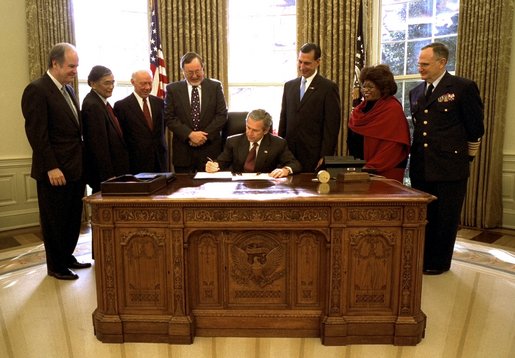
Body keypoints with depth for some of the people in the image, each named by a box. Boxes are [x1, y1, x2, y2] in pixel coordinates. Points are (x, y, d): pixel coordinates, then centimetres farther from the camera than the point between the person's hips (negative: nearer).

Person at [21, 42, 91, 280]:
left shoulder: (68, 89, 13)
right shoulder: (37, 90, -12)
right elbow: (37, 133, -17)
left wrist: (82, 160, 10)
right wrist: (51, 167, -20)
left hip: (76, 168, 8)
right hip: (55, 171, -8)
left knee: (73, 218, 17)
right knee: (54, 221, 7)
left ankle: (67, 257, 34)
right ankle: (56, 266, 23)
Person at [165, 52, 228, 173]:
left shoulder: (215, 86, 5)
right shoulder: (172, 89, 5)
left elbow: (222, 114, 0)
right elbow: (169, 118, -1)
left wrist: (205, 135, -9)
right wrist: (190, 134, -13)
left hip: (210, 150, 0)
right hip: (183, 151, 0)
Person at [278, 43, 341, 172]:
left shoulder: (329, 88, -3)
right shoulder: (289, 86, 13)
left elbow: (331, 126, -6)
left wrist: (325, 157, -11)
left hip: (314, 155, -4)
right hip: (289, 152, 4)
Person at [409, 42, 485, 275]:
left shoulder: (464, 88, -7)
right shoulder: (416, 92, 11)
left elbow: (475, 129, -3)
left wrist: (466, 157, 4)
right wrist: (418, 156, 13)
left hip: (450, 166, -5)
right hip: (421, 167, 6)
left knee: (446, 218, 7)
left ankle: (439, 262, 23)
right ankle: (422, 259, 29)